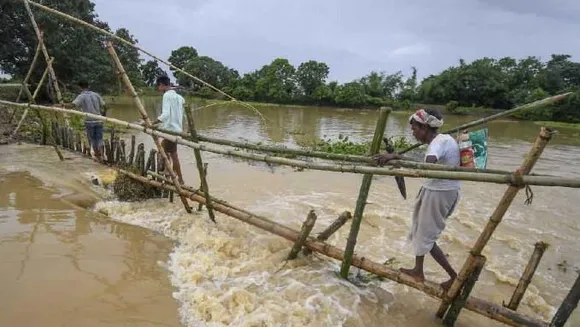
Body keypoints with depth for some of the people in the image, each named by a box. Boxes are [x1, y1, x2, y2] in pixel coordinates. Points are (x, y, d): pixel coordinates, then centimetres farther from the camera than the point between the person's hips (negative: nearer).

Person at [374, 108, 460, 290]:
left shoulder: (439, 142, -21)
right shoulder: (443, 139, 8)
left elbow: (427, 165, -42)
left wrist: (396, 156, -45)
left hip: (438, 193, -10)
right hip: (446, 190, 10)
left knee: (426, 236, 3)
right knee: (420, 230, 19)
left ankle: (454, 276, 14)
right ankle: (418, 271, 34)